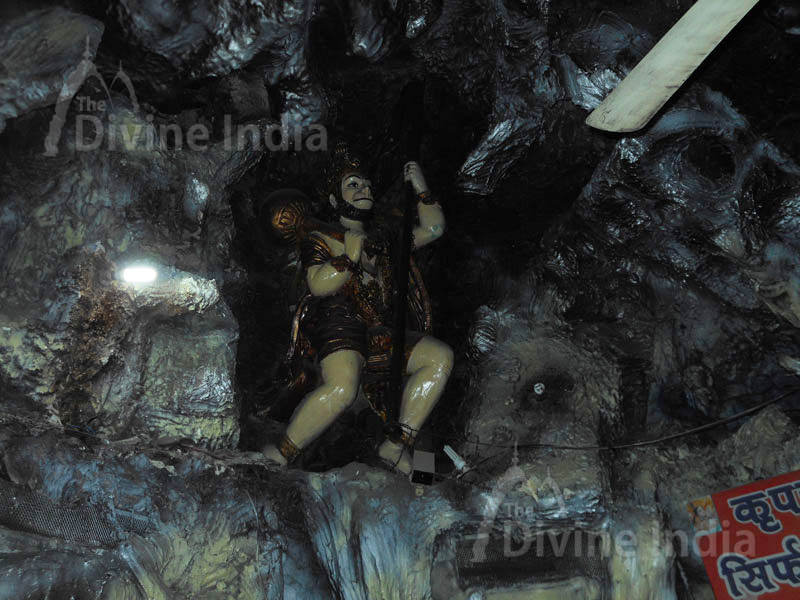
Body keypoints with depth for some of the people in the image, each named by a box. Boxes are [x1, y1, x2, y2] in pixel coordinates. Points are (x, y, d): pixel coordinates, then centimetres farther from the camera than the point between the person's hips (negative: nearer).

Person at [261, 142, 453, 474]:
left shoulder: (383, 239, 28)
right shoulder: (321, 236, 10)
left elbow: (433, 229, 29)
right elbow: (318, 285, -8)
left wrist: (419, 188, 21)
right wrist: (352, 255, -14)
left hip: (379, 335, 7)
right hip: (338, 325, -6)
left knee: (441, 356, -9)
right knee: (342, 388, -35)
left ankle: (398, 445, -11)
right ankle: (278, 456, -16)